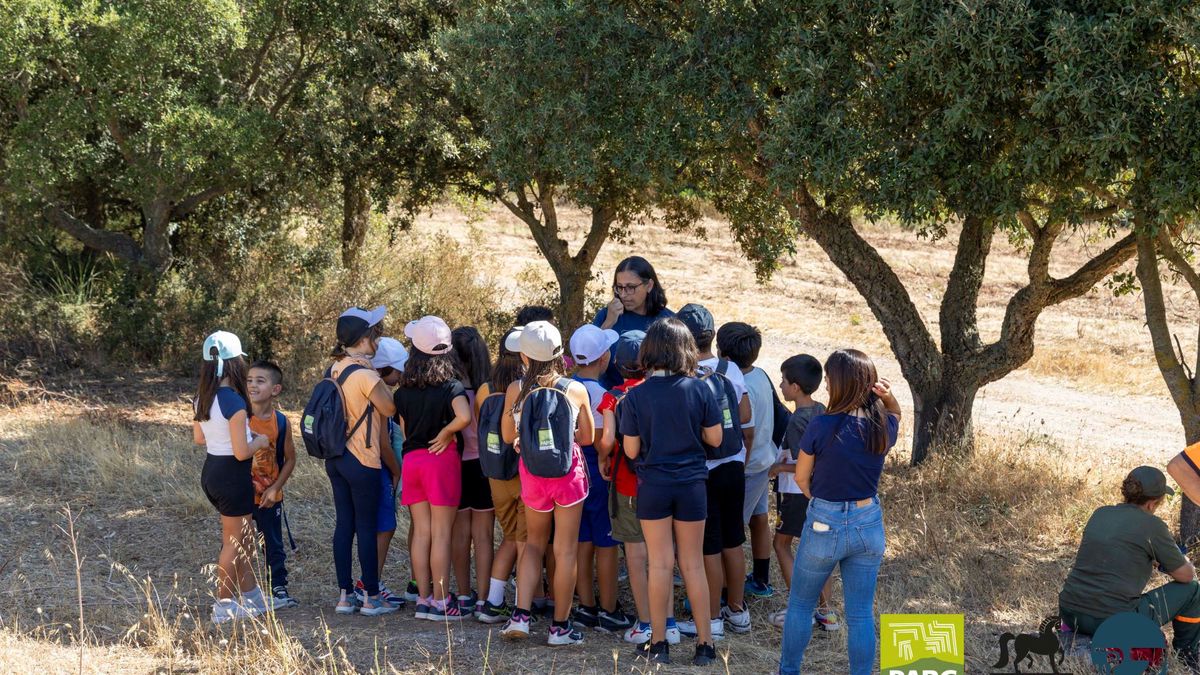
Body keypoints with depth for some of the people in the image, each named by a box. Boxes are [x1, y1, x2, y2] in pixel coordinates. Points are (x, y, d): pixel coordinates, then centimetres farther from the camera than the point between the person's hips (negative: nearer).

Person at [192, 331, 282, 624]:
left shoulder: (201, 398, 2)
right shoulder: (234, 401, -23)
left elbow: (198, 438, 14)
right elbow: (242, 452, -22)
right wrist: (259, 442, -3)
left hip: (211, 472, 8)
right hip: (233, 476, -8)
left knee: (245, 536, 21)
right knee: (233, 543, 6)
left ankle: (252, 597, 29)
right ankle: (223, 607, 13)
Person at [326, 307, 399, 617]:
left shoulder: (335, 369, 6)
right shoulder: (365, 375, -19)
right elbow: (391, 409, -11)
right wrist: (382, 382, 3)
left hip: (336, 459, 8)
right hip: (362, 461, -8)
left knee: (344, 524, 10)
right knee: (367, 527, 1)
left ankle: (345, 595, 13)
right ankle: (371, 598, 7)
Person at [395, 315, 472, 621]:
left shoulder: (404, 389, 6)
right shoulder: (450, 386, -10)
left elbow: (403, 429, 13)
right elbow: (464, 416, -27)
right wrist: (446, 433, -12)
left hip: (411, 459, 5)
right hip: (442, 459, -5)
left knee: (421, 532, 9)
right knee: (441, 533, -1)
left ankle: (424, 598, 12)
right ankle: (440, 601, 1)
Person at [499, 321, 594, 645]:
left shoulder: (516, 391, -9)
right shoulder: (576, 390, -10)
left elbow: (507, 436, 3)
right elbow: (587, 437, 1)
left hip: (533, 476, 1)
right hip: (569, 474, -1)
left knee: (534, 543, 21)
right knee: (565, 551, 8)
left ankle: (521, 615, 8)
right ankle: (560, 626, 14)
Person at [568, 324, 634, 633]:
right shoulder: (599, 394, -20)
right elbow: (601, 442, -19)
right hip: (599, 476, -7)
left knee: (583, 543, 14)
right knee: (606, 545, 2)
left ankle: (586, 607, 20)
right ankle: (608, 611, 8)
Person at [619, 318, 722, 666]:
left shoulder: (636, 396, -10)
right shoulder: (699, 390, -8)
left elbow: (631, 450, -7)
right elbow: (714, 438, -3)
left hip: (653, 485, -1)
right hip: (692, 484, 1)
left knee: (660, 564, 7)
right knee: (693, 564, 9)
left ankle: (658, 643, 12)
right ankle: (704, 644, 12)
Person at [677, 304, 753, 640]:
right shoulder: (732, 370, -1)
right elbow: (746, 423, 6)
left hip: (703, 473, -5)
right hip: (734, 467, 5)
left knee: (709, 548, 2)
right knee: (733, 542, 15)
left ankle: (712, 620, 8)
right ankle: (737, 611, 25)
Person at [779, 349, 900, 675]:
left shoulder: (822, 426, -21)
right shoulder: (884, 426, -8)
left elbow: (801, 477, -7)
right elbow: (895, 415, 18)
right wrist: (888, 397, -4)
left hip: (825, 524, -4)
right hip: (869, 524, 4)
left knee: (800, 605, 16)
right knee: (861, 614, 10)